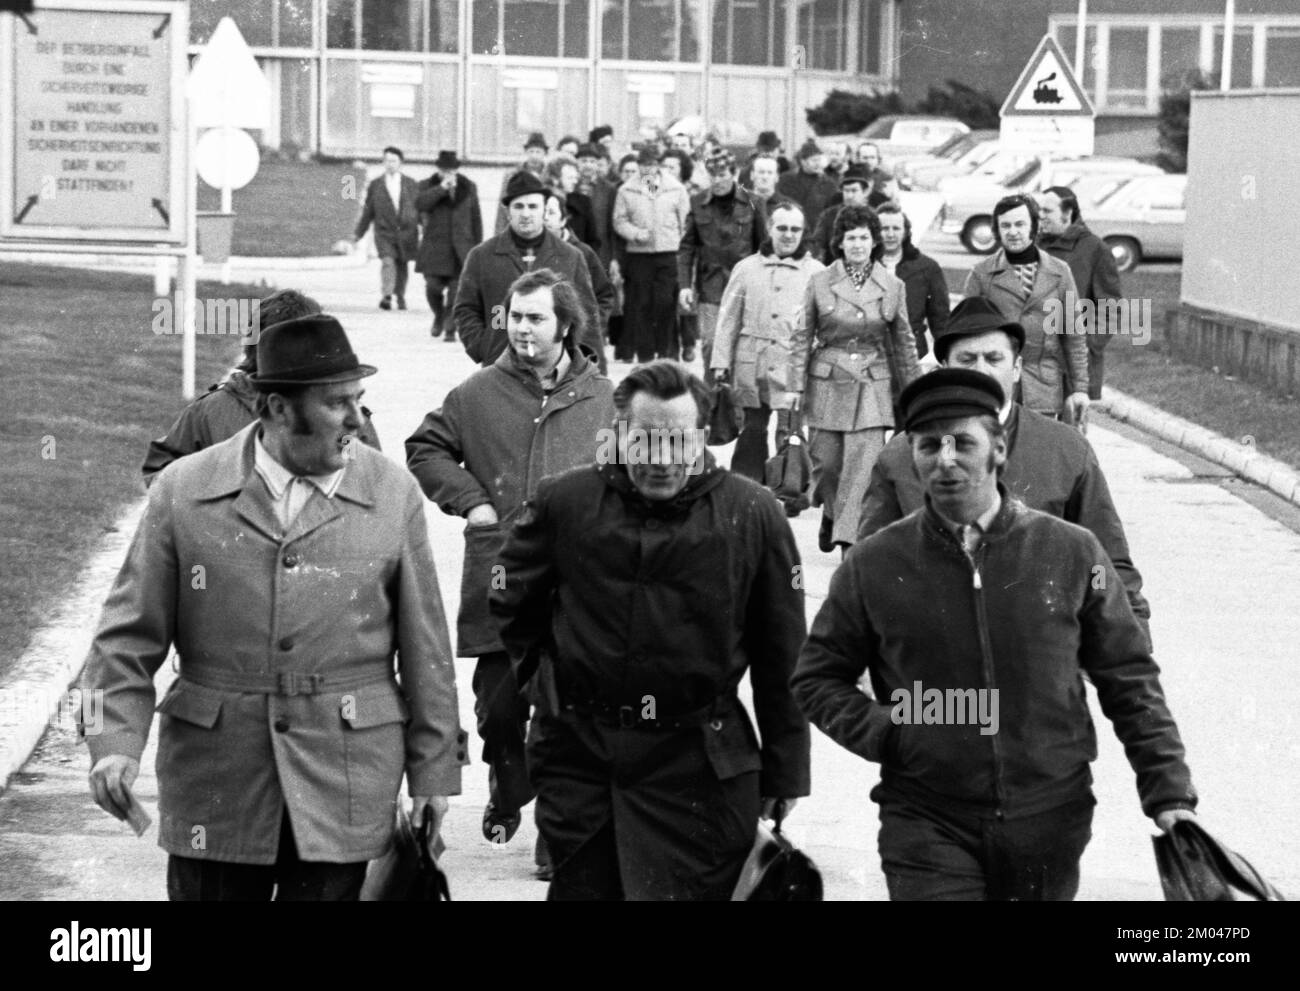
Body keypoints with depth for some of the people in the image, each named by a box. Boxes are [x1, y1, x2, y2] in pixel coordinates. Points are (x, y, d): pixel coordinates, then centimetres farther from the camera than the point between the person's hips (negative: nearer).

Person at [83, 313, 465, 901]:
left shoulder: (393, 495, 2)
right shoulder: (183, 492, 0)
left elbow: (424, 649, 6)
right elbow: (128, 639, 2)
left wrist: (434, 773, 6)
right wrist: (115, 742, -11)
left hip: (343, 786, 0)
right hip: (214, 785, 0)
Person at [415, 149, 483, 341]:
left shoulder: (469, 187, 9)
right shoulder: (427, 186, 5)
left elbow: (476, 217, 13)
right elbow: (420, 204, -15)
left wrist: (478, 246, 10)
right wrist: (441, 188, -20)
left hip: (461, 248, 1)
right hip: (435, 245, -1)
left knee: (456, 291, -6)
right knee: (433, 286, -6)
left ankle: (450, 329, 1)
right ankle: (439, 315, 23)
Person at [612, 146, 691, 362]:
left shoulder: (676, 188, 5)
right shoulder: (626, 190, 3)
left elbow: (685, 222, 9)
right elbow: (619, 221, 5)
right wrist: (636, 233, -12)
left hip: (669, 254, 0)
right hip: (639, 254, 0)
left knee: (666, 304, -6)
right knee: (641, 305, 0)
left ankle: (665, 351, 5)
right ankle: (644, 352, 7)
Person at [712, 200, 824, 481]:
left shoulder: (816, 273, 5)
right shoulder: (746, 268, 10)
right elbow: (728, 318, 11)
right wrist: (721, 361, 5)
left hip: (795, 366, -2)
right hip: (751, 364, 2)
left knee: (789, 435, -4)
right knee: (752, 431, 6)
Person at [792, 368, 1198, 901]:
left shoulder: (1071, 553, 0)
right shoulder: (873, 566, -1)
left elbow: (1130, 680, 6)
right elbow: (817, 677, 11)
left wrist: (1169, 792, 1)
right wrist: (882, 732, -5)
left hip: (1049, 824, 1)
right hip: (927, 824, -1)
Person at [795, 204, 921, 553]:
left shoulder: (892, 287, 3)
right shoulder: (820, 282, 1)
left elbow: (903, 343, 10)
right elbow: (802, 337, 4)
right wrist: (795, 387, -2)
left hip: (873, 387, 0)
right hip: (827, 384, 0)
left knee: (863, 462, -11)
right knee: (825, 460, 5)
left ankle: (849, 536, -10)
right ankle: (832, 513, 35)